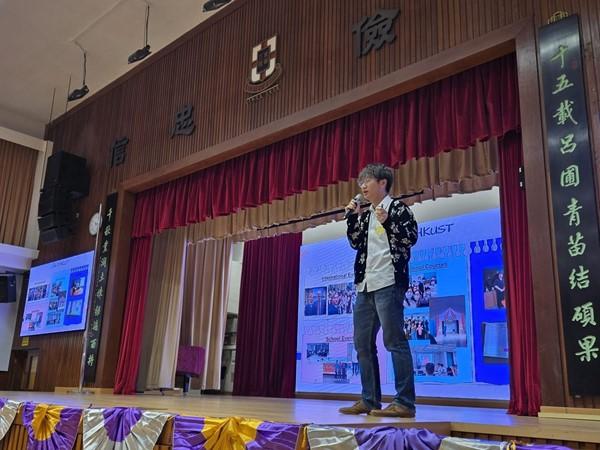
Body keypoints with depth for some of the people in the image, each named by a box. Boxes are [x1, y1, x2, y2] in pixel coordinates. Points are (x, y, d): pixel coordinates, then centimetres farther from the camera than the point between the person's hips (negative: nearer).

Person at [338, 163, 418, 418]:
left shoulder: (397, 208, 1)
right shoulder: (365, 215, 20)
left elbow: (411, 238, -8)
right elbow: (355, 244, 18)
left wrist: (387, 222, -18)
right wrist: (353, 217, 9)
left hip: (388, 282, -8)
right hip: (365, 284, 8)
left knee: (394, 342, -9)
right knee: (363, 344, 8)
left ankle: (405, 403, -5)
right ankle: (369, 400, 15)